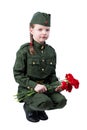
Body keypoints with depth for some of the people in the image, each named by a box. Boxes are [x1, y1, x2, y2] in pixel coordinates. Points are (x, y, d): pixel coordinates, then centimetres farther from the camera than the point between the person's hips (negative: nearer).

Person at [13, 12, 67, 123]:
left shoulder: (51, 51, 5)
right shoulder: (24, 50, -10)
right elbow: (18, 75, -11)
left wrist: (57, 84, -8)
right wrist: (34, 85, -23)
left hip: (45, 86, 5)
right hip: (27, 88, -5)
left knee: (61, 101, -18)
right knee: (45, 102, -30)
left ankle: (39, 108, 12)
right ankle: (28, 107, 5)